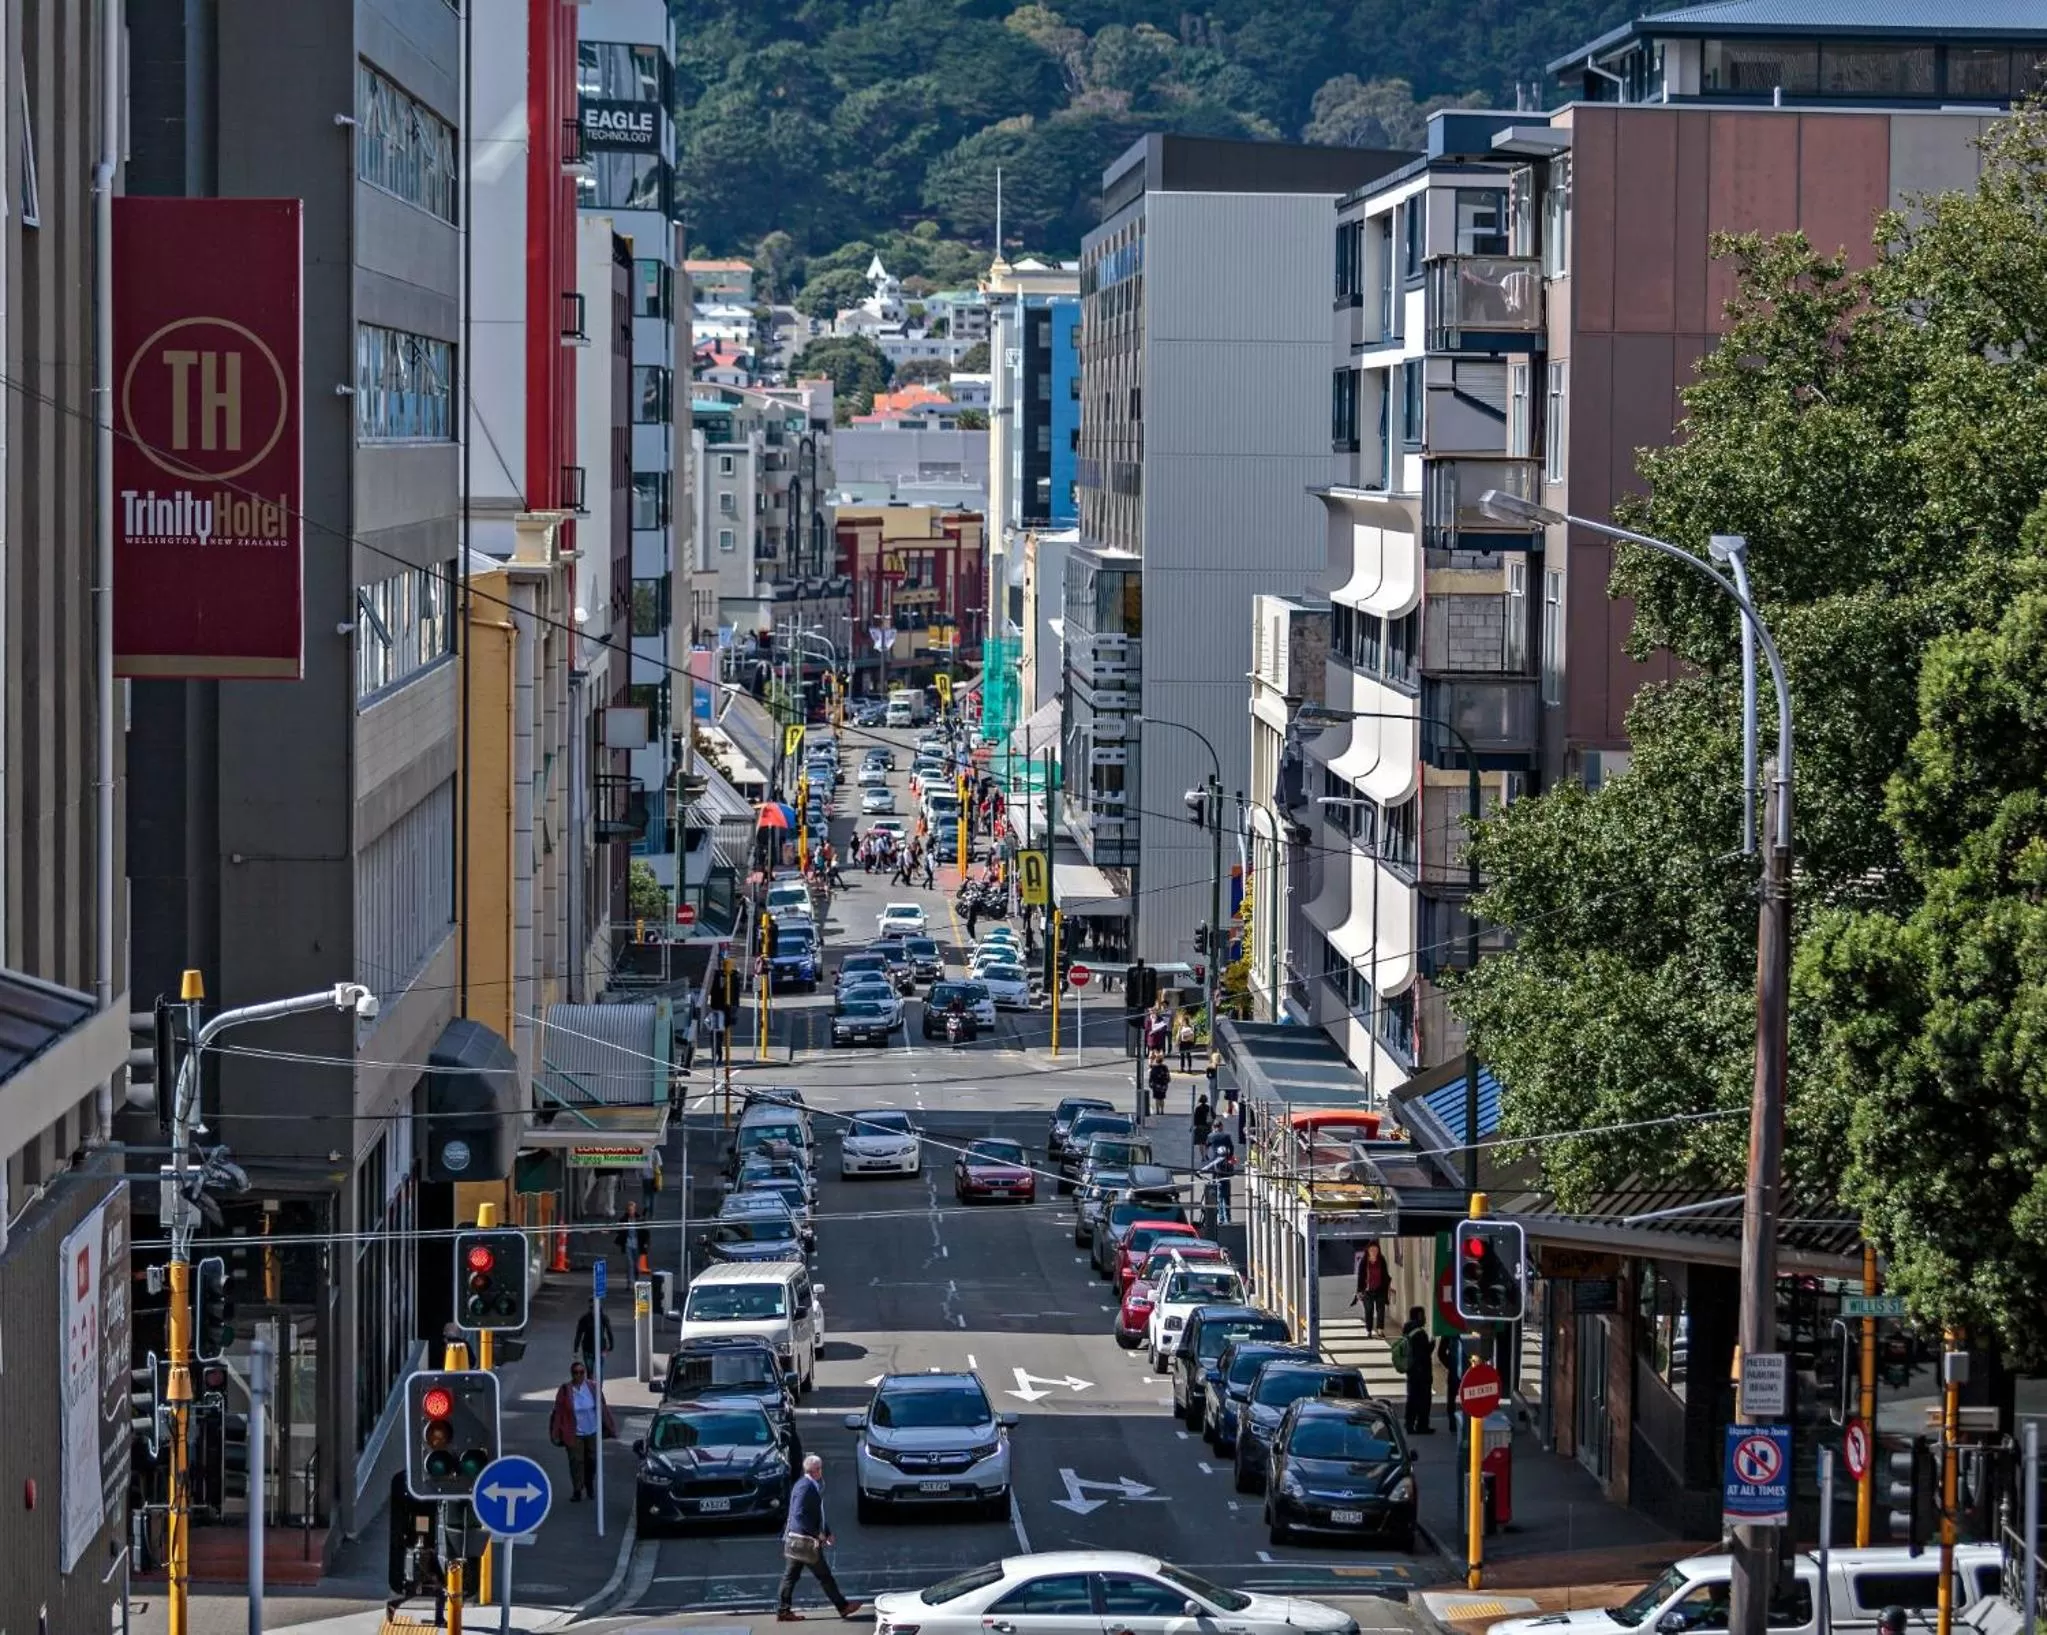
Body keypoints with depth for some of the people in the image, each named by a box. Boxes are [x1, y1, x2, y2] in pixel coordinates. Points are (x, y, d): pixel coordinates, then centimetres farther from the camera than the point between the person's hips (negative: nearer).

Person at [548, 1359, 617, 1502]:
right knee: (576, 1461, 0)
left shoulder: (593, 1387, -7)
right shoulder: (566, 1390, -12)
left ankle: (590, 1485, 37)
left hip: (592, 1431, 2)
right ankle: (577, 1490, 12)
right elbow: (559, 1412, -8)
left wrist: (608, 1427, 6)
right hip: (574, 1434, -2)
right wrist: (558, 1433, -9)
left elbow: (602, 1408, 2)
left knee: (591, 1460, 14)